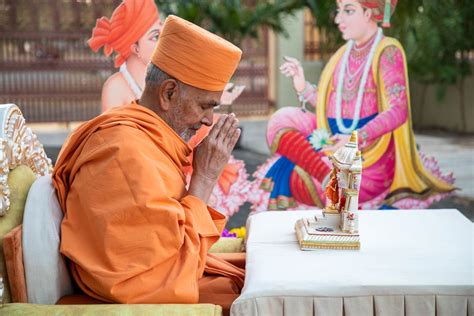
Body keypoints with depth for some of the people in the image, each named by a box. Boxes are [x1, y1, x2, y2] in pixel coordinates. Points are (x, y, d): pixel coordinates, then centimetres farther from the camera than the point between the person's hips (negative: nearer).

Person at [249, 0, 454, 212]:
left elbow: (397, 111, -18)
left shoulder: (387, 51, -6)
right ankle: (329, 178, -26)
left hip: (369, 153, -7)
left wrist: (357, 138, -31)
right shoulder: (344, 54, 15)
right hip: (334, 144, 7)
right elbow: (329, 108, 13)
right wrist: (303, 87, -1)